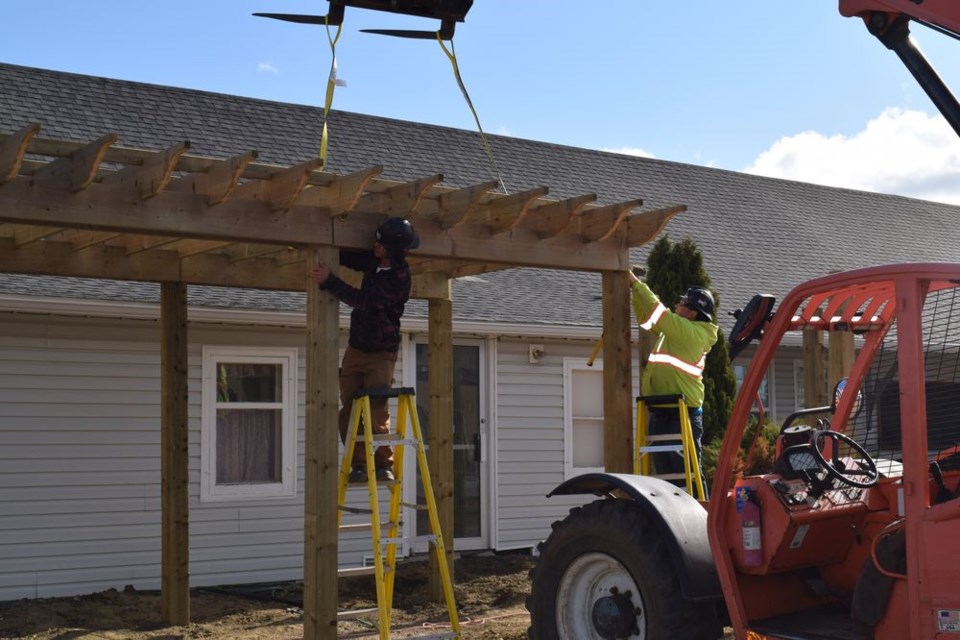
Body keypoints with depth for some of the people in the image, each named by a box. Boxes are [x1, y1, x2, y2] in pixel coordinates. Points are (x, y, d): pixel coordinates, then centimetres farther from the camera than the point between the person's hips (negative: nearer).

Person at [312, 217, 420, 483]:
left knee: (376, 412, -13)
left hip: (381, 353, -7)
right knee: (349, 411, 2)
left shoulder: (399, 278, -21)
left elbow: (362, 300, -27)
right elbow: (346, 257, 22)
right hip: (355, 348, 7)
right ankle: (359, 465, 7)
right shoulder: (374, 261, 2)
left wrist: (328, 281, -26)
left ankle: (384, 464, 0)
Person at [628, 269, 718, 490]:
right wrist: (634, 290, 10)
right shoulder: (671, 331, 14)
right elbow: (646, 317, 25)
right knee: (666, 474, 12)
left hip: (682, 415, -9)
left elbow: (658, 312, -18)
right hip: (660, 414, 9)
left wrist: (635, 282, -11)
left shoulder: (694, 333, -12)